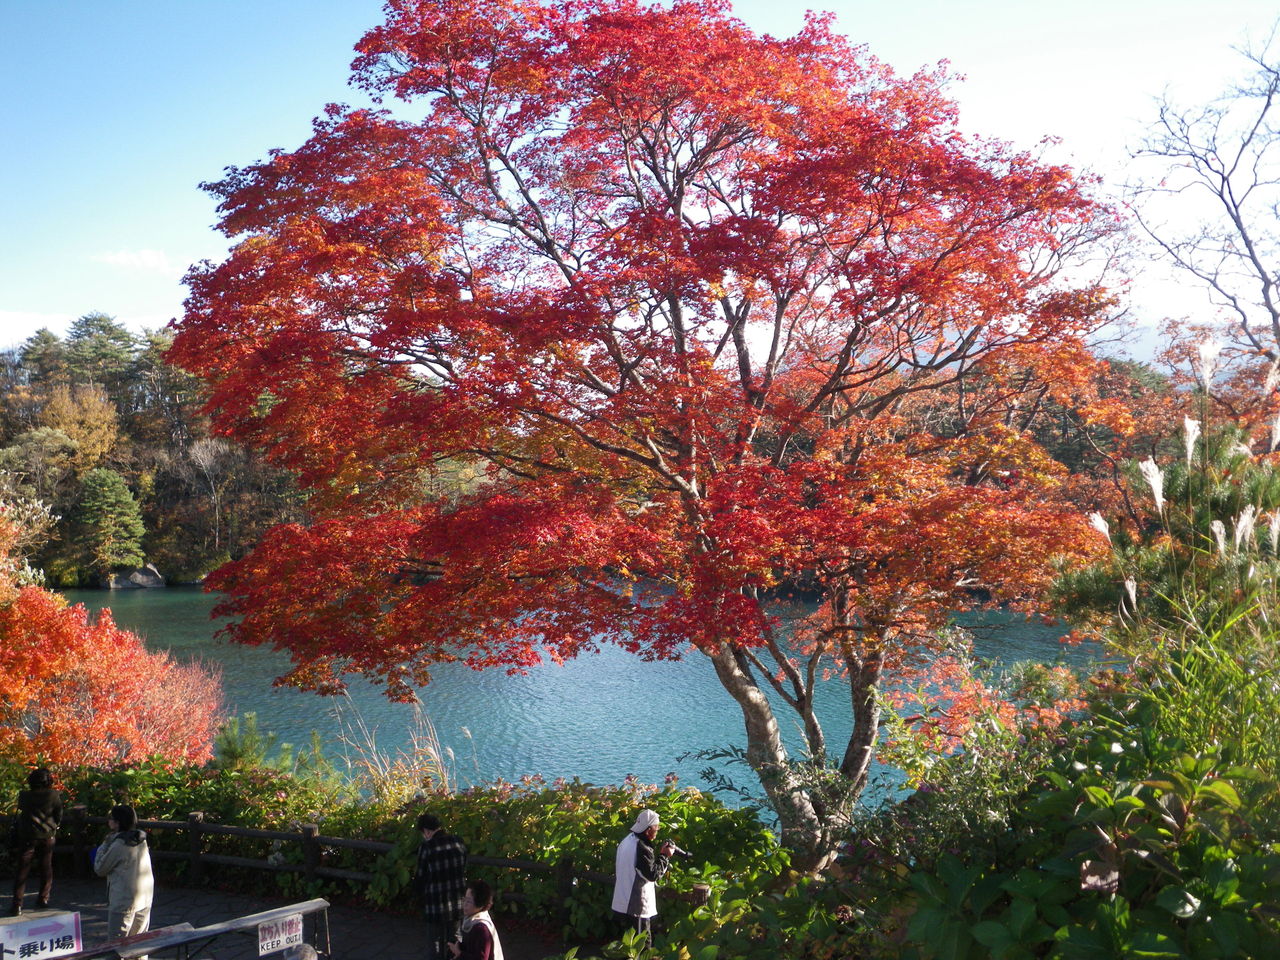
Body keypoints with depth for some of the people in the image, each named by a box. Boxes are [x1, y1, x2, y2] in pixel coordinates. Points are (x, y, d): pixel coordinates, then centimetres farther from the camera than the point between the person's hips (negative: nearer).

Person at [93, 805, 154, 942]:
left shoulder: (119, 845, -18)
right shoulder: (142, 840, 5)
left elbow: (99, 869, -7)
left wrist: (104, 845, 1)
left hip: (123, 901, -7)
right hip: (145, 899, 7)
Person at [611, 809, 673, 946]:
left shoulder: (627, 841, 8)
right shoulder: (642, 848, -22)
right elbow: (653, 874, -21)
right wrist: (665, 856, -12)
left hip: (622, 903, 10)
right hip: (637, 906, -10)